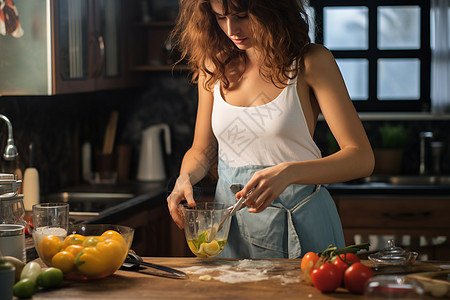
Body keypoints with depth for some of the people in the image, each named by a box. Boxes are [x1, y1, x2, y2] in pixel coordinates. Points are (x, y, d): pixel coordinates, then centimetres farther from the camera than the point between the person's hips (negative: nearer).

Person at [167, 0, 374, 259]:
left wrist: (288, 173, -31)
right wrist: (185, 177, -7)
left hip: (300, 225, -3)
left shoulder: (311, 61, -10)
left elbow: (362, 159, -17)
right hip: (232, 224, 4)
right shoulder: (214, 65, 3)